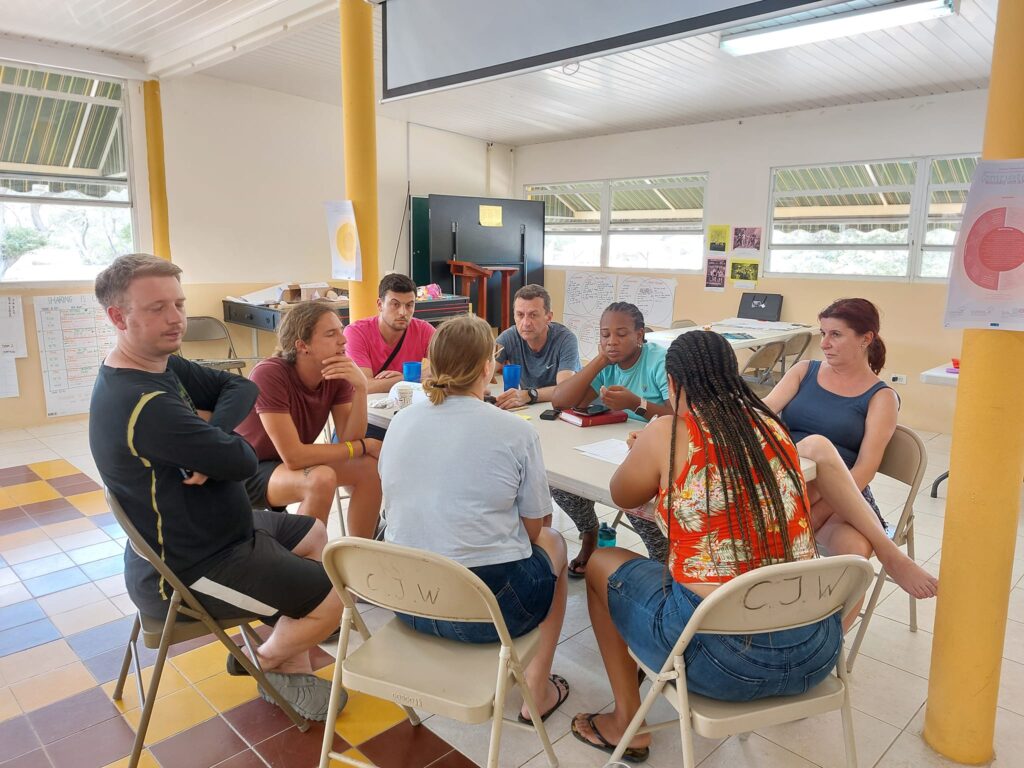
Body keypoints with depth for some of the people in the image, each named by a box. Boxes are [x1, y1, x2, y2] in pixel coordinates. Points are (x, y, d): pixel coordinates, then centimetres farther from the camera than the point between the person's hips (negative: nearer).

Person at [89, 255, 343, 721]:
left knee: (313, 537, 23)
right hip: (186, 572, -11)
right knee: (338, 595, -10)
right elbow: (243, 461, -28)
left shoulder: (163, 365, 0)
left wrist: (208, 434, -19)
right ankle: (268, 660, 21)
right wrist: (220, 440, -6)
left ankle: (293, 667, 25)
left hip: (212, 531, 11)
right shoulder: (142, 405, -32)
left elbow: (241, 387, -1)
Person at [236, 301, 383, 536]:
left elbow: (349, 441, -14)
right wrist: (365, 445, -22)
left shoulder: (338, 372, -10)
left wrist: (360, 388, -29)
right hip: (248, 472, -6)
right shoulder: (269, 374, -28)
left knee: (371, 467, -11)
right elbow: (293, 457, -31)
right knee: (322, 478, -32)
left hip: (295, 461, 7)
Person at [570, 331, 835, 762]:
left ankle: (626, 724, 25)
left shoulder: (667, 434, -9)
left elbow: (623, 496, 9)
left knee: (601, 564, 18)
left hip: (723, 658, -5)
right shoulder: (773, 427, 5)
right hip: (816, 653, 6)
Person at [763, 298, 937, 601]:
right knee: (817, 445, -32)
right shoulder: (804, 371, 14)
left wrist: (818, 512, -22)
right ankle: (889, 554, -25)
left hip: (842, 498, -1)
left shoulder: (881, 397, 4)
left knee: (855, 548, -35)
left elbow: (865, 469, -8)